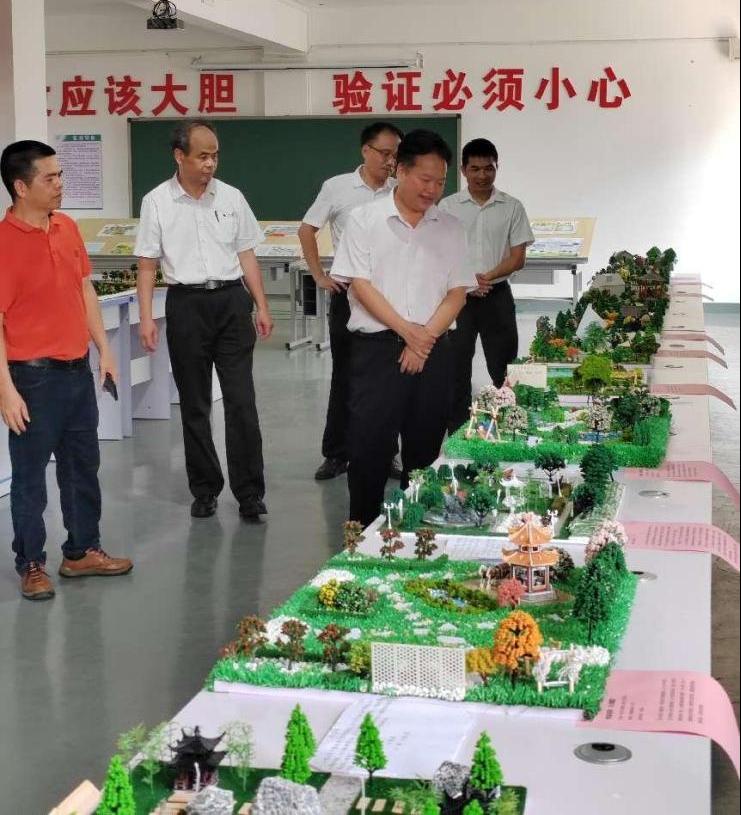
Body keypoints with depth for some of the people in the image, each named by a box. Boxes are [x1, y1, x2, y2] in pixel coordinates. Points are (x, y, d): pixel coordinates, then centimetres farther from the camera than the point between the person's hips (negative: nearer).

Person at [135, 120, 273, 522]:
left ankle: (249, 493, 3)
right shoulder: (157, 202, -1)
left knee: (242, 401, -3)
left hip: (231, 300, 1)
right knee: (194, 404, 8)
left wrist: (262, 307, 6)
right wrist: (146, 318, -5)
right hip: (186, 304, -1)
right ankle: (205, 489, 20)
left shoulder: (231, 197, 5)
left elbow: (246, 255, 11)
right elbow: (147, 265, 1)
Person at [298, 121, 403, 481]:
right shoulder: (338, 187, -2)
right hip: (349, 292, -2)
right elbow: (307, 231, 5)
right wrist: (320, 277, 1)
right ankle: (336, 454, 14)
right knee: (345, 376, 5)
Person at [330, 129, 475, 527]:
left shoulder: (450, 227, 8)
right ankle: (362, 529, 9)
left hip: (432, 350, 3)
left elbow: (457, 293, 5)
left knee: (425, 445, 8)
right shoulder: (364, 219, 0)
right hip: (376, 346, -3)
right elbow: (360, 285, -6)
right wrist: (406, 330, -13)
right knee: (369, 443, -2)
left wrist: (425, 338, -9)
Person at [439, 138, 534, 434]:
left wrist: (488, 277, -16)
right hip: (457, 296, 0)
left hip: (498, 296, 0)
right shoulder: (448, 206, 1)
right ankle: (457, 434, 13)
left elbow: (518, 258, -1)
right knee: (457, 368, 4)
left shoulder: (512, 207, 2)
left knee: (504, 370, 3)